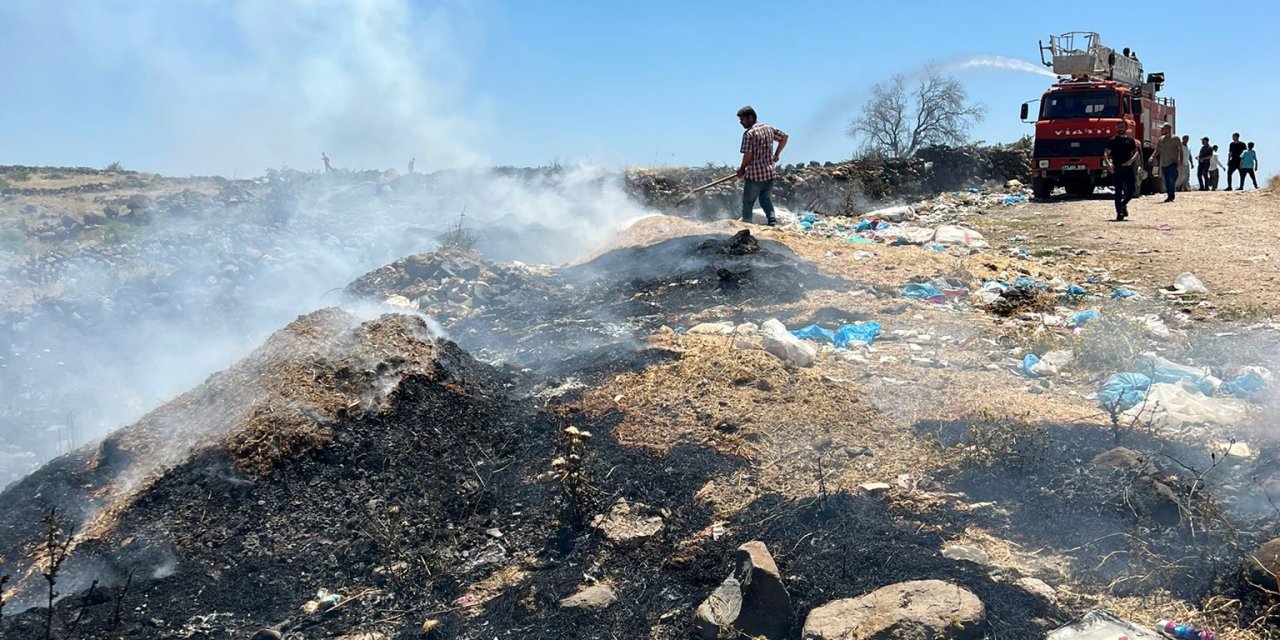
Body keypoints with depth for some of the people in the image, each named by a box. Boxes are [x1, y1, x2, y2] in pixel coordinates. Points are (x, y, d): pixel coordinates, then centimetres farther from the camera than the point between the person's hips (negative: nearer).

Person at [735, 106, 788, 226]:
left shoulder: (749, 133, -14)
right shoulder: (768, 128, 8)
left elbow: (748, 155, -19)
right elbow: (784, 137, 18)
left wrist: (742, 169, -2)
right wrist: (776, 155, 21)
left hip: (755, 175, -7)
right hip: (771, 173, 7)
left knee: (748, 202, 8)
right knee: (765, 198, 21)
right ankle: (772, 219, 3)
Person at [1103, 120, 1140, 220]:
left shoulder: (1130, 140, 13)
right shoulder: (1112, 141, 3)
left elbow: (1136, 153, 11)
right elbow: (1106, 154, -5)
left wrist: (1131, 160, -10)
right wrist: (1108, 163, -24)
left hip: (1128, 168, 3)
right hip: (1117, 169, -3)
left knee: (1132, 189, 1)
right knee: (1118, 191, -3)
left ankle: (1123, 204, 27)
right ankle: (1119, 213, 0)